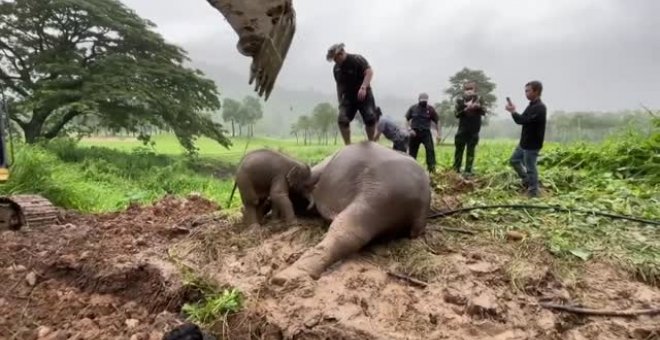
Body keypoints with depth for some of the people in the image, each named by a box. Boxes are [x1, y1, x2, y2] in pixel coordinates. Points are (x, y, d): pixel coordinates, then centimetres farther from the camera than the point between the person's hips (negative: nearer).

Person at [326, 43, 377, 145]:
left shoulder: (357, 59, -10)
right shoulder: (336, 68, 8)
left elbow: (369, 71, -22)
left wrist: (363, 87, -37)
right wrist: (340, 101, 15)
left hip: (363, 94, -4)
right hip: (348, 97, 4)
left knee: (370, 118, -14)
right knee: (342, 119, -14)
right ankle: (348, 145, -6)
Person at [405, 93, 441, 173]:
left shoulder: (430, 109, 1)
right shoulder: (413, 108, 3)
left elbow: (437, 121, 5)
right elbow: (406, 119, 8)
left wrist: (438, 134, -1)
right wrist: (409, 129, -7)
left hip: (426, 133, -1)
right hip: (414, 133, 1)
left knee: (430, 150, -14)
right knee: (412, 151, 7)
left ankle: (432, 168, -12)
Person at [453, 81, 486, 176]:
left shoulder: (478, 99, 4)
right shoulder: (460, 100, 0)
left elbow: (483, 112, -3)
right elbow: (457, 113, -8)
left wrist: (479, 107, -24)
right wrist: (466, 108, -24)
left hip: (474, 130, 1)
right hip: (463, 129, -1)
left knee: (470, 151, 3)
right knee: (459, 150, 4)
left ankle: (468, 171, 8)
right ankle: (456, 169, 13)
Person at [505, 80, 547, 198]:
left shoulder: (539, 108, -22)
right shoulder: (532, 105, 10)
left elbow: (523, 120, -29)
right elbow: (523, 120, 13)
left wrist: (513, 111, -15)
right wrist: (513, 111, -3)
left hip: (532, 145, -10)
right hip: (525, 142, 10)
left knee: (530, 167, 0)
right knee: (514, 160, 20)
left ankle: (533, 191, 13)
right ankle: (526, 180, 34)